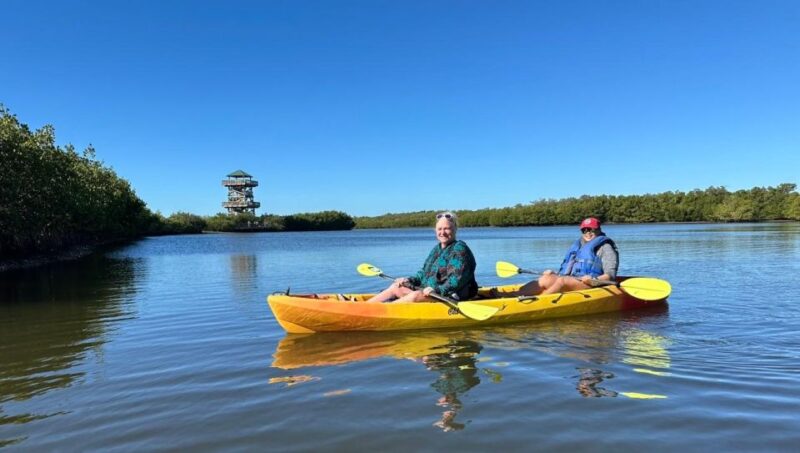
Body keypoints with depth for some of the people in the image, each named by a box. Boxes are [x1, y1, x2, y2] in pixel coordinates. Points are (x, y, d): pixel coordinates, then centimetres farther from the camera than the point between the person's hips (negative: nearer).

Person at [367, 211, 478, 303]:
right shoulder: (437, 248, 16)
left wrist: (437, 290, -32)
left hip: (452, 296, -9)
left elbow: (457, 281, -21)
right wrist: (409, 280, 5)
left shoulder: (460, 249, -11)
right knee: (396, 287, 2)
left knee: (415, 296, -31)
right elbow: (424, 273, 21)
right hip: (430, 290, 9)